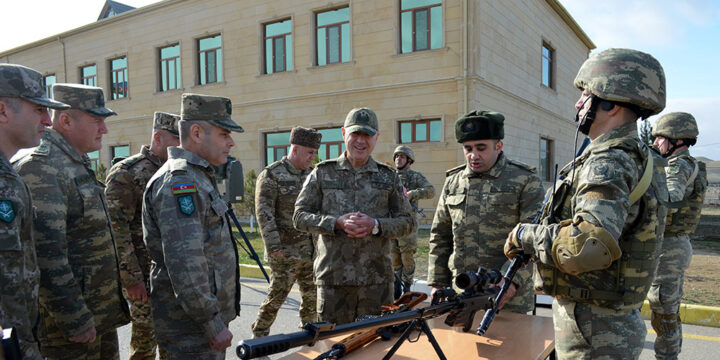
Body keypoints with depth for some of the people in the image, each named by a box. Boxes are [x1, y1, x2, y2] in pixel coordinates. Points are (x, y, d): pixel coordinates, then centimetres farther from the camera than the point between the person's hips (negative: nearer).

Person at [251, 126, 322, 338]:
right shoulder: (271, 175, -10)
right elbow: (264, 213, -15)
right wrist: (273, 247, -19)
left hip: (310, 251, 7)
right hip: (286, 252, -6)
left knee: (312, 296, 13)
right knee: (277, 296, 0)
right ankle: (258, 335, 18)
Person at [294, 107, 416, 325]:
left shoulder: (388, 177, 8)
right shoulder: (322, 173, 5)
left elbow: (408, 222, 7)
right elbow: (300, 217, 2)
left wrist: (375, 225, -12)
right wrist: (337, 223, -14)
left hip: (377, 278, 1)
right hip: (333, 277, -1)